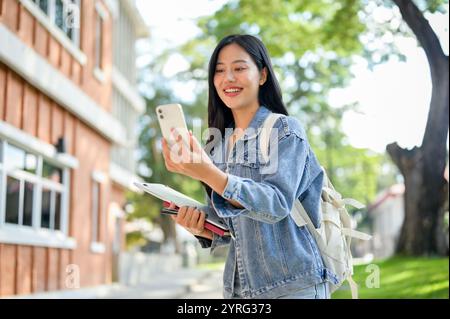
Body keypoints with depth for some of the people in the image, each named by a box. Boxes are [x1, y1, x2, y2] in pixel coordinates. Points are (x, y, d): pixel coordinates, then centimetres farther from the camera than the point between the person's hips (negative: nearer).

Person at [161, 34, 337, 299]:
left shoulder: (286, 130, -7)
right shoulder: (218, 145, 9)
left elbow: (277, 204, -21)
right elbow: (230, 228, 12)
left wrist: (208, 174, -33)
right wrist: (202, 229, -10)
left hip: (292, 285, -5)